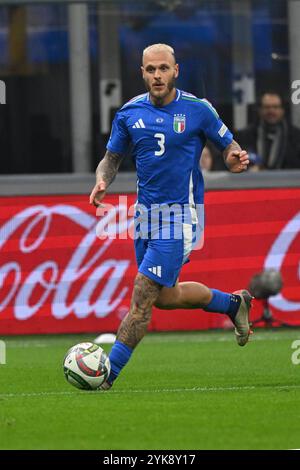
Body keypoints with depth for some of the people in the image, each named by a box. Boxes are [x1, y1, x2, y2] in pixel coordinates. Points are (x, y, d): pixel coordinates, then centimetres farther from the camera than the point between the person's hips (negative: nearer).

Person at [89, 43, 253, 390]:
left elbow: (229, 147, 2)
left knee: (142, 298, -12)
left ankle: (107, 375, -7)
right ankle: (233, 302, 41)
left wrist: (236, 160, -22)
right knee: (164, 297, 17)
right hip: (146, 212, 6)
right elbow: (112, 157, 11)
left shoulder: (197, 110, -8)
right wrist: (102, 181, -10)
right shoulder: (130, 112, 2)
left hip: (180, 214, -6)